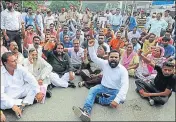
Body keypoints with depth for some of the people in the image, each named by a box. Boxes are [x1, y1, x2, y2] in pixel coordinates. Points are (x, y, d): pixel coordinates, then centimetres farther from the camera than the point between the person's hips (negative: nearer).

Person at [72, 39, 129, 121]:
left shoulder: (123, 70, -15)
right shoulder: (105, 63, -3)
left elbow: (125, 85, -27)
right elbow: (94, 58, -3)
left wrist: (117, 99, -42)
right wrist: (91, 47, -21)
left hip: (115, 91, -2)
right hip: (103, 87, 3)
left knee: (121, 98, -35)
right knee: (92, 90, -28)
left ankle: (96, 99, -32)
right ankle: (86, 112, -49)